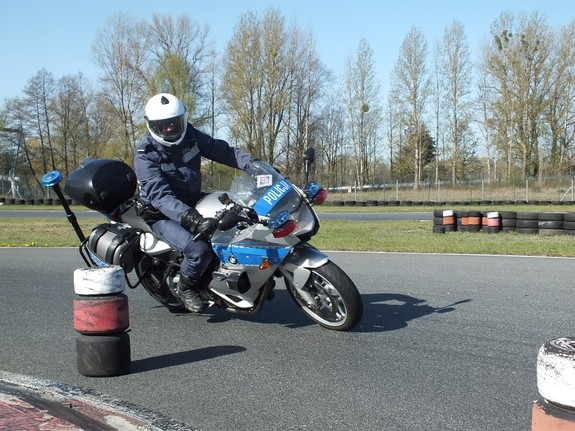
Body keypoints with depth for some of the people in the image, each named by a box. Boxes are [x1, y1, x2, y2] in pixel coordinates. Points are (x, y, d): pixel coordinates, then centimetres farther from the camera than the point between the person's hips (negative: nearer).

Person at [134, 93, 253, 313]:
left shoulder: (191, 136, -2)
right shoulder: (145, 156, -20)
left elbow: (222, 150, 0)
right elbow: (160, 196, -32)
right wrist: (189, 218, -47)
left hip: (193, 202, 7)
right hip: (164, 216, -7)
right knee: (199, 250, -30)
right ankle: (186, 287, 3)